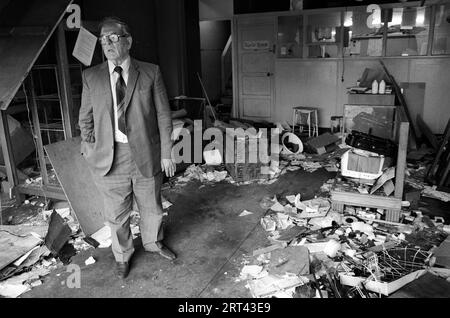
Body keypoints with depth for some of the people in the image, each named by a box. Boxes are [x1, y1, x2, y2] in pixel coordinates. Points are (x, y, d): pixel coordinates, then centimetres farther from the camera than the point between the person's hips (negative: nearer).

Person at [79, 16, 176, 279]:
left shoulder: (151, 73, -2)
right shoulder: (91, 77, 3)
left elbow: (163, 115, -1)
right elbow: (86, 118, 10)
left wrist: (166, 153, -3)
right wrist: (90, 150, 4)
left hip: (147, 156, 0)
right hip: (110, 159, 1)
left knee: (152, 208, 17)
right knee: (117, 214, 14)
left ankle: (153, 243, 47)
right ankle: (123, 255, 40)